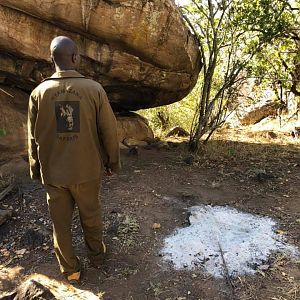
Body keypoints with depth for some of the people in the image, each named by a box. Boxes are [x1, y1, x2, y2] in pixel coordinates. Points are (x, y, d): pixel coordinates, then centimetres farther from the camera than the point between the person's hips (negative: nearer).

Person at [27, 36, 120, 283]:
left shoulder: (39, 92, -6)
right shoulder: (94, 89, -12)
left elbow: (33, 138, 1)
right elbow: (109, 131, -8)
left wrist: (35, 170, 15)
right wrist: (113, 161, 7)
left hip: (53, 172, 1)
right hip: (87, 170, -1)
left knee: (61, 223, 16)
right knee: (91, 217, 20)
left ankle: (70, 269, 32)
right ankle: (96, 255, 41)